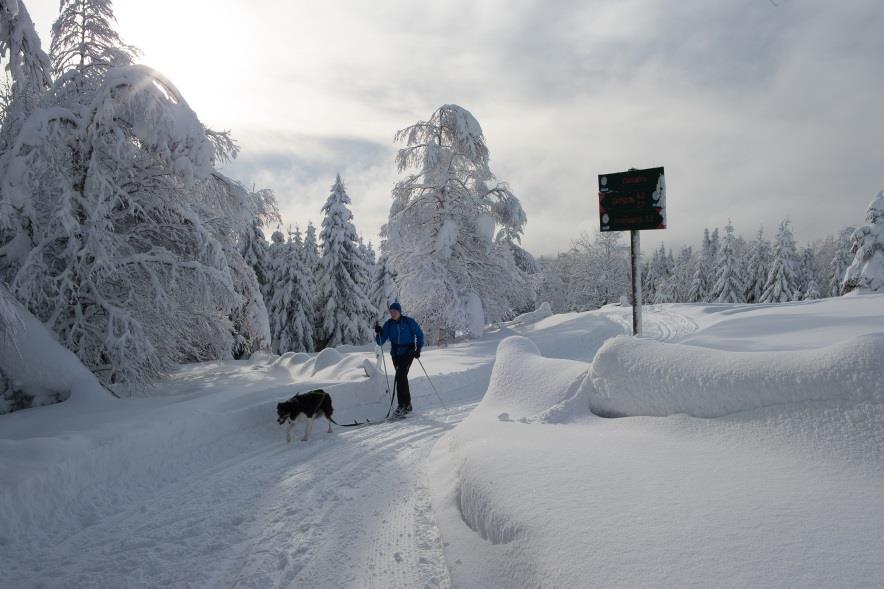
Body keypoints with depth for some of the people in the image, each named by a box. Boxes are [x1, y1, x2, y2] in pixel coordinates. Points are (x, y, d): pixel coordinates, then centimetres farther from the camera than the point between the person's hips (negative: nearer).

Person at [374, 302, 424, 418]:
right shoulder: (388, 324, 1)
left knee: (400, 376, -20)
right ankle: (407, 405, 22)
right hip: (396, 353, 5)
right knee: (402, 378, 10)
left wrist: (418, 348, -7)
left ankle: (402, 406, -18)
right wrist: (378, 333, -19)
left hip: (408, 352, -4)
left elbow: (419, 334, 4)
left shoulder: (409, 322, -7)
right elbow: (380, 342, -1)